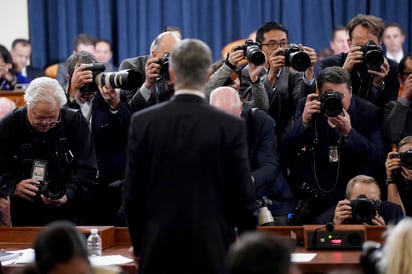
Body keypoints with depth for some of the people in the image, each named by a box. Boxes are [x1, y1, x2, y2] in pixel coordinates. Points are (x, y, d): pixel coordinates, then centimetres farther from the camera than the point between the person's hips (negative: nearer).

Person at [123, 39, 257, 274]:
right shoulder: (231, 126, -7)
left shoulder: (143, 122, -2)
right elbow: (243, 196, -3)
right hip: (213, 252, -2)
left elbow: (132, 195, 2)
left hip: (160, 251, 2)